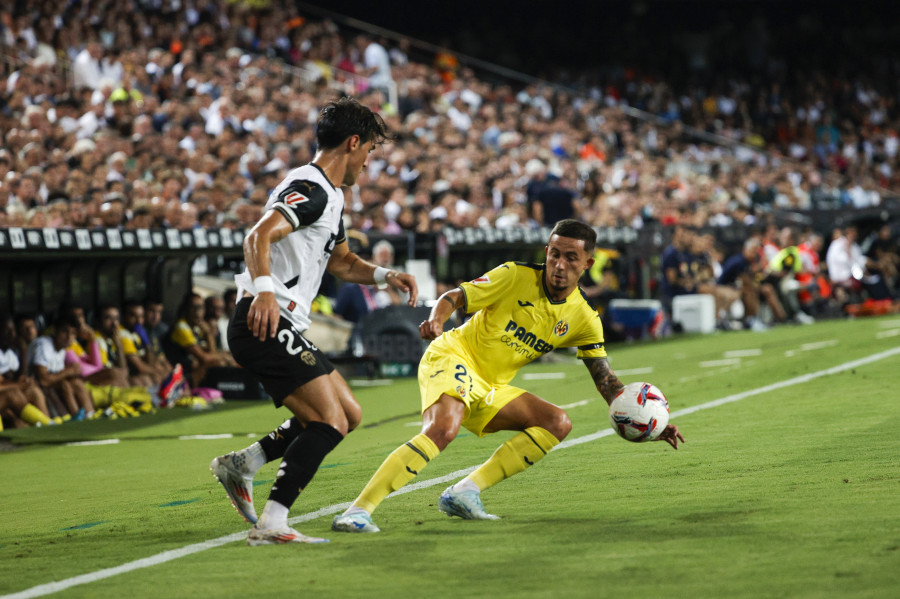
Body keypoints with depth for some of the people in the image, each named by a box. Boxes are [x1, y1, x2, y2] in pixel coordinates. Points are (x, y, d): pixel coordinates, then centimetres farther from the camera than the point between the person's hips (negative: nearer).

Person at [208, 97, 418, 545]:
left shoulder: (329, 196, 23)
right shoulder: (310, 190, -12)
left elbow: (341, 261, 35)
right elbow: (259, 237, -26)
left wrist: (386, 275, 17)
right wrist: (264, 289, -42)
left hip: (283, 328, 11)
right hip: (265, 322, -11)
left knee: (348, 413, 12)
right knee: (331, 423, -16)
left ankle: (241, 464, 13)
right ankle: (271, 524, -20)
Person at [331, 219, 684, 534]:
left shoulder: (583, 320, 0)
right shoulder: (516, 277, -12)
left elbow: (606, 381, 5)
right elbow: (453, 298, -7)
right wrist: (435, 321, -29)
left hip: (492, 388, 7)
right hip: (453, 357, -7)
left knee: (558, 423, -7)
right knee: (442, 429, -33)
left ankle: (464, 493, -12)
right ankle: (357, 511, -38)